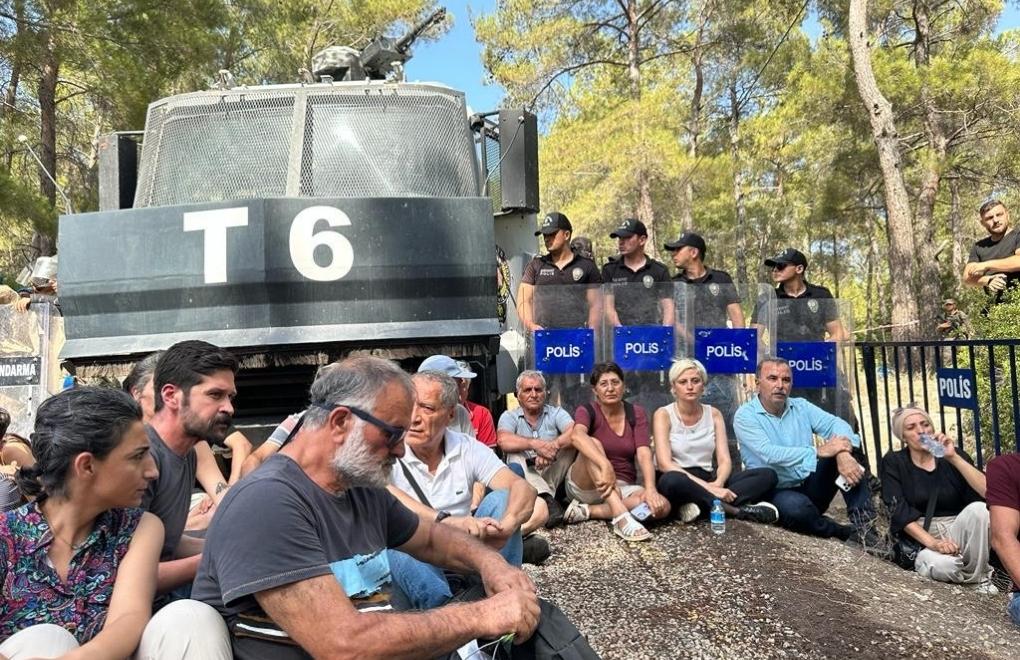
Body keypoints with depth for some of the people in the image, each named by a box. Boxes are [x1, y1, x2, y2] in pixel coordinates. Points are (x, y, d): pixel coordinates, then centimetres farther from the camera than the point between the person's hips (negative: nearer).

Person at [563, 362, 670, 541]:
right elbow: (578, 436, -31)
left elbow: (644, 454, -13)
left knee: (661, 506, -27)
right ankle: (622, 518, -42)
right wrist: (606, 465, -47)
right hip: (586, 485, -3)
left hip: (622, 488, 3)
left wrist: (650, 489, -31)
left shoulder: (636, 414, 1)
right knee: (594, 444, -31)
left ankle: (587, 511, -20)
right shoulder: (586, 411, -7)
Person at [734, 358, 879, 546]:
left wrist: (843, 453, -32)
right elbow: (770, 454, -24)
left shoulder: (801, 406, 7)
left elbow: (835, 424, -10)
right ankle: (847, 533, -11)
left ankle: (863, 525, -18)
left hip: (812, 487, 5)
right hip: (778, 493, -5)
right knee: (795, 505, -39)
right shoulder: (745, 415, -9)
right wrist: (818, 451, -27)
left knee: (850, 450, -13)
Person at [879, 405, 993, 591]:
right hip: (921, 541, -3)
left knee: (978, 508, -28)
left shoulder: (952, 455, 5)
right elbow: (900, 512, -11)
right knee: (943, 565, -36)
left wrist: (953, 457, -19)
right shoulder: (893, 463, 0)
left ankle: (978, 576, -9)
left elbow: (987, 492, -12)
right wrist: (933, 543, -22)